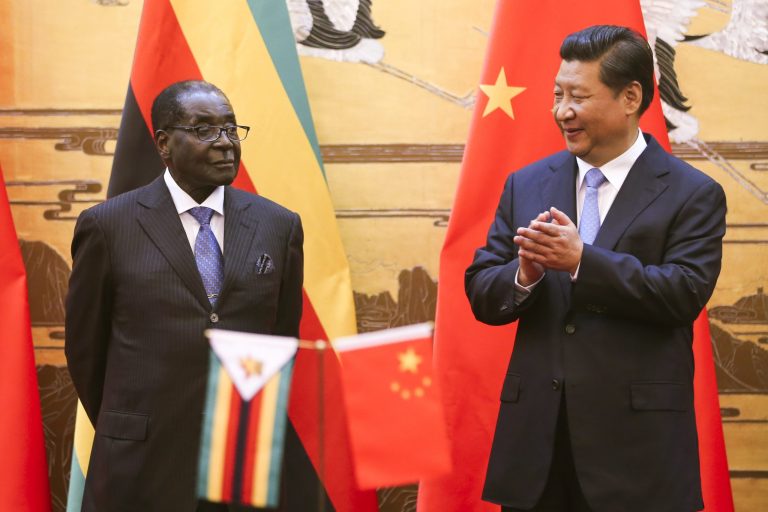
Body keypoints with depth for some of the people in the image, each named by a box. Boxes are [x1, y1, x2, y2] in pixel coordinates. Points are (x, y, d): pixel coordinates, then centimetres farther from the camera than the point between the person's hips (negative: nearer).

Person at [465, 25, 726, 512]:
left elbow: (685, 293, -15)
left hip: (635, 441, -3)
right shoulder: (526, 185, 9)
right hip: (536, 434, 4)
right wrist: (524, 275, -16)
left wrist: (582, 261, -23)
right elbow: (481, 293, 6)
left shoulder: (693, 195, -3)